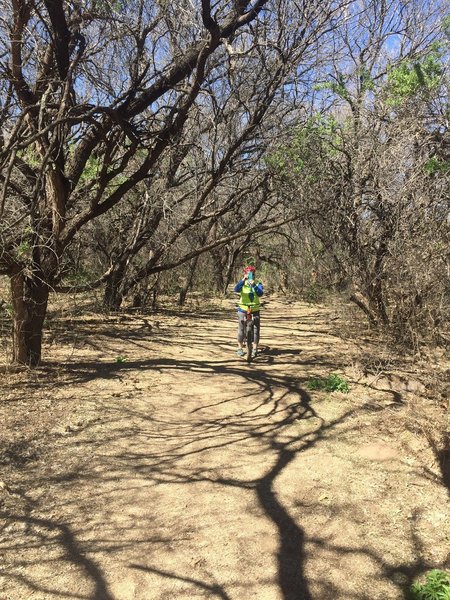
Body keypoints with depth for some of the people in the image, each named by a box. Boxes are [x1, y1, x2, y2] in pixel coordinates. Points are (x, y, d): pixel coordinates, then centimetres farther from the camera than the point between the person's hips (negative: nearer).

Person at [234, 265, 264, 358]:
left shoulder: (258, 283, -2)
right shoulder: (242, 283, -4)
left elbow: (260, 293, -19)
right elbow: (236, 290, -24)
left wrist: (254, 285, -34)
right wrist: (243, 280, -36)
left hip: (255, 309, 1)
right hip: (243, 309, -1)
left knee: (256, 329, -1)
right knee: (241, 329, 4)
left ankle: (255, 349, 11)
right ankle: (240, 348, 17)